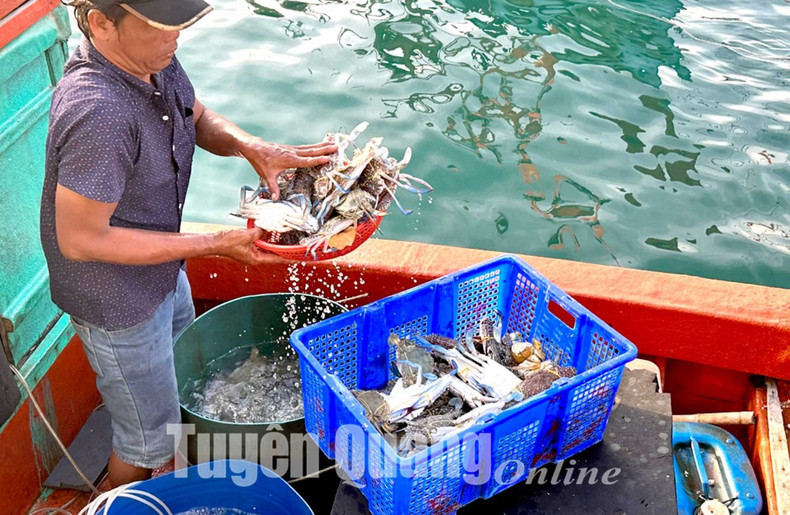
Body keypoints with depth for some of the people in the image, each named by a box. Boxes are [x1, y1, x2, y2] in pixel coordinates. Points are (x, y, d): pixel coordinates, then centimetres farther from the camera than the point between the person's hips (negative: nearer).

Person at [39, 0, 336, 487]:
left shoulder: (153, 57, -11)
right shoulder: (99, 113, -37)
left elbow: (199, 118, 7)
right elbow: (80, 239, -31)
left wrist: (254, 148, -15)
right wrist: (215, 243, -30)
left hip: (163, 270, 9)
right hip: (120, 302, -9)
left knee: (184, 381, 34)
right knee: (149, 437, 13)